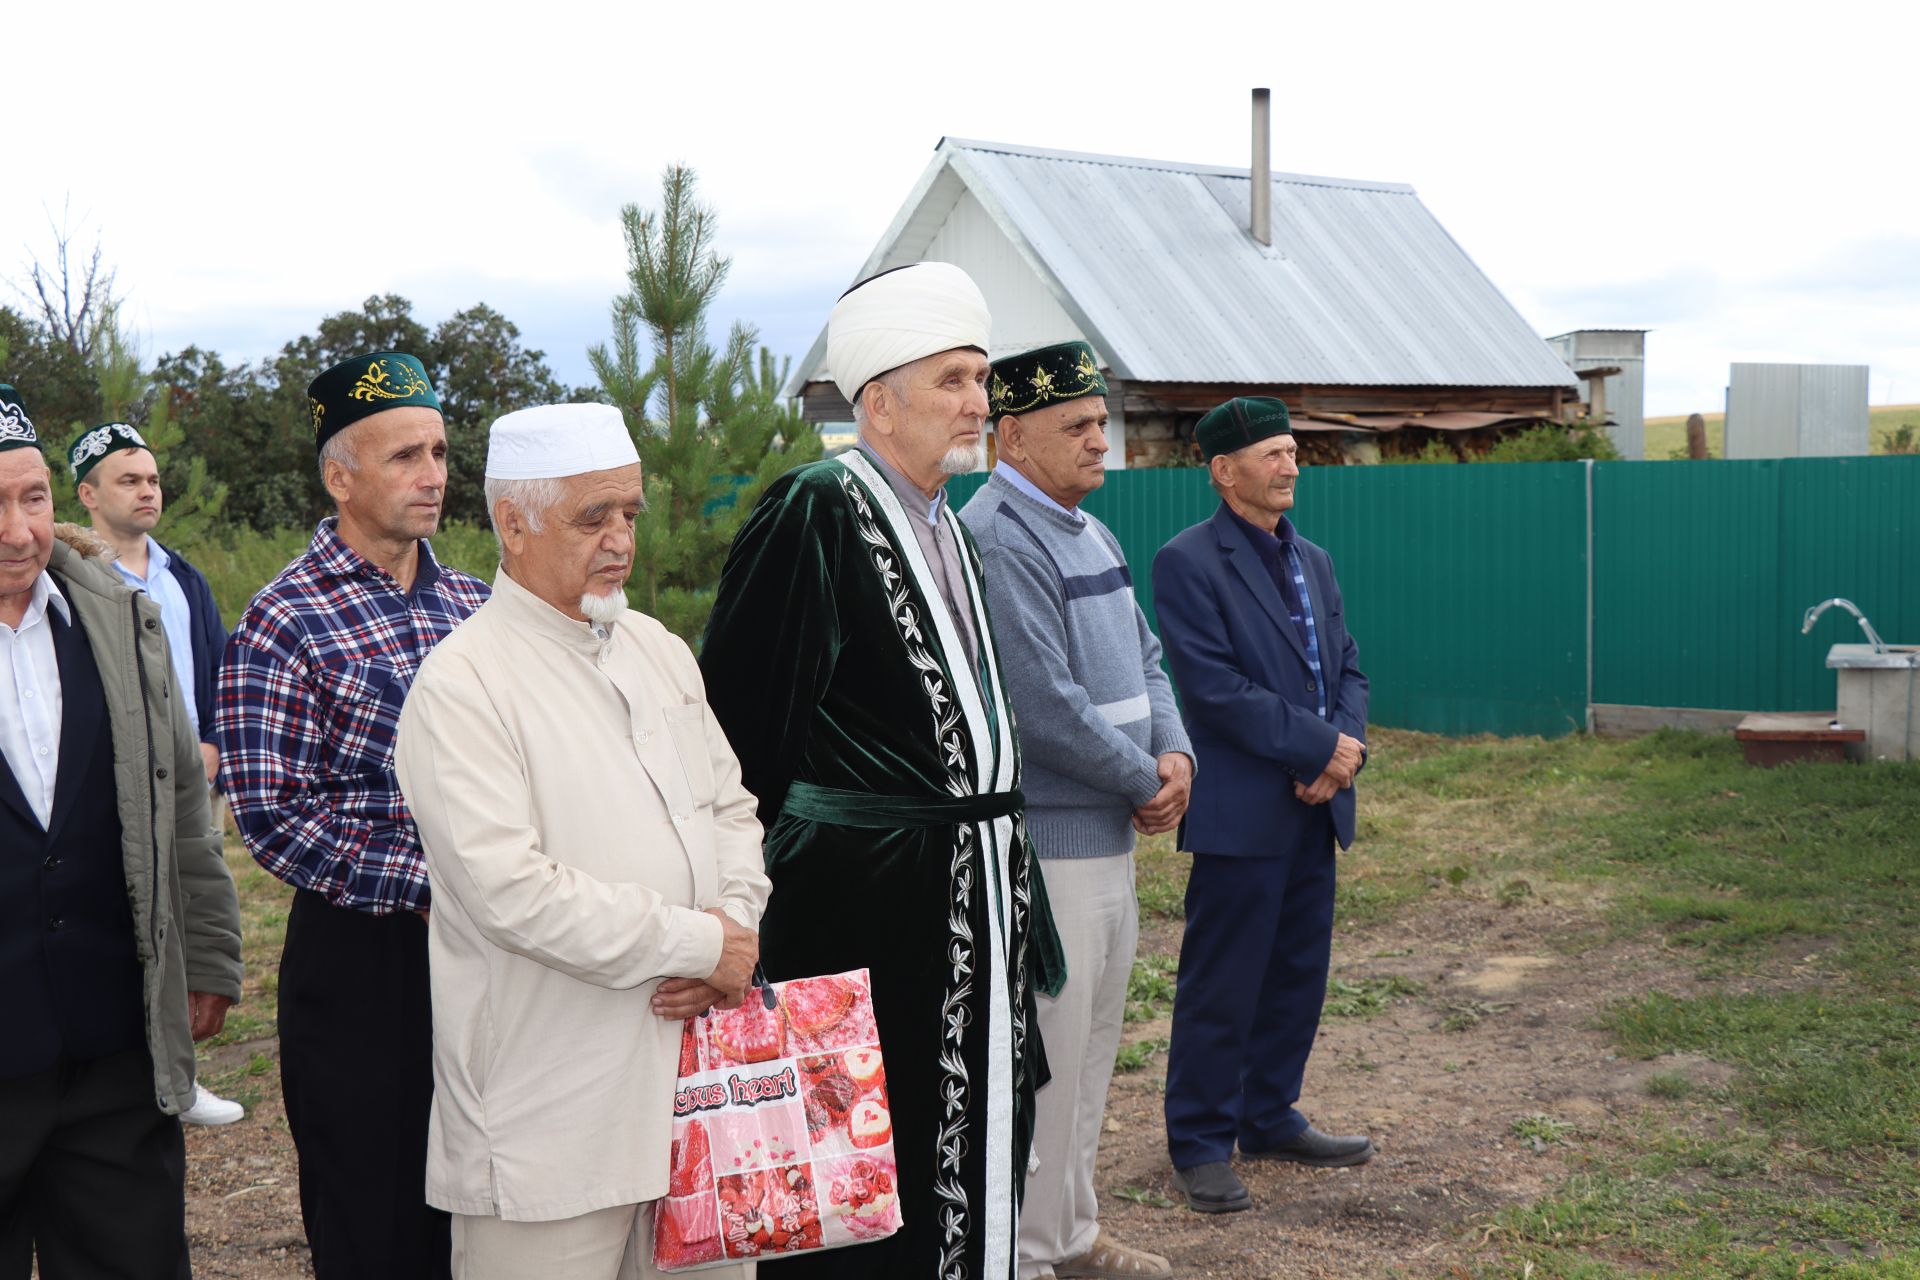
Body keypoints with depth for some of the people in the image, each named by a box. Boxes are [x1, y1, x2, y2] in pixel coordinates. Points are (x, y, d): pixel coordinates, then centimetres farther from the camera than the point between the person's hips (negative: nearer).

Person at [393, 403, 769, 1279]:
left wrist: (735, 930, -3)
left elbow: (730, 809, 17)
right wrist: (698, 943, -15)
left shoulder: (658, 650, 13)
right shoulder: (461, 686, -12)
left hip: (691, 1080, 7)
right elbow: (510, 888, -21)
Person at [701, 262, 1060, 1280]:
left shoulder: (947, 525, 13)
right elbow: (741, 714, -15)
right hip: (872, 895, -9)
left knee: (976, 1154, 16)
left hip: (982, 882, 9)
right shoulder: (816, 511, -14)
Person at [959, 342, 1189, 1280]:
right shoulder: (999, 541, -19)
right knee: (1046, 1051, -3)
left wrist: (1176, 753, -1)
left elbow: (1145, 660, 17)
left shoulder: (1090, 533, 13)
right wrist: (1145, 782, -12)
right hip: (1044, 842, -10)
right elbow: (1046, 706, -24)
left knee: (1093, 1040, 18)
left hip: (1113, 834, 10)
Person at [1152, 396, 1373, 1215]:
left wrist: (1348, 746, -6)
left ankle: (1269, 1120, 28)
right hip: (1242, 810, -8)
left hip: (1315, 807, 8)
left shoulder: (1312, 561, 14)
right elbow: (1214, 686, -18)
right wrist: (1320, 747, -16)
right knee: (1221, 984, 0)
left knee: (1299, 973, 14)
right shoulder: (1188, 562, -11)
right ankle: (1200, 1146, 11)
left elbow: (1347, 667, 15)